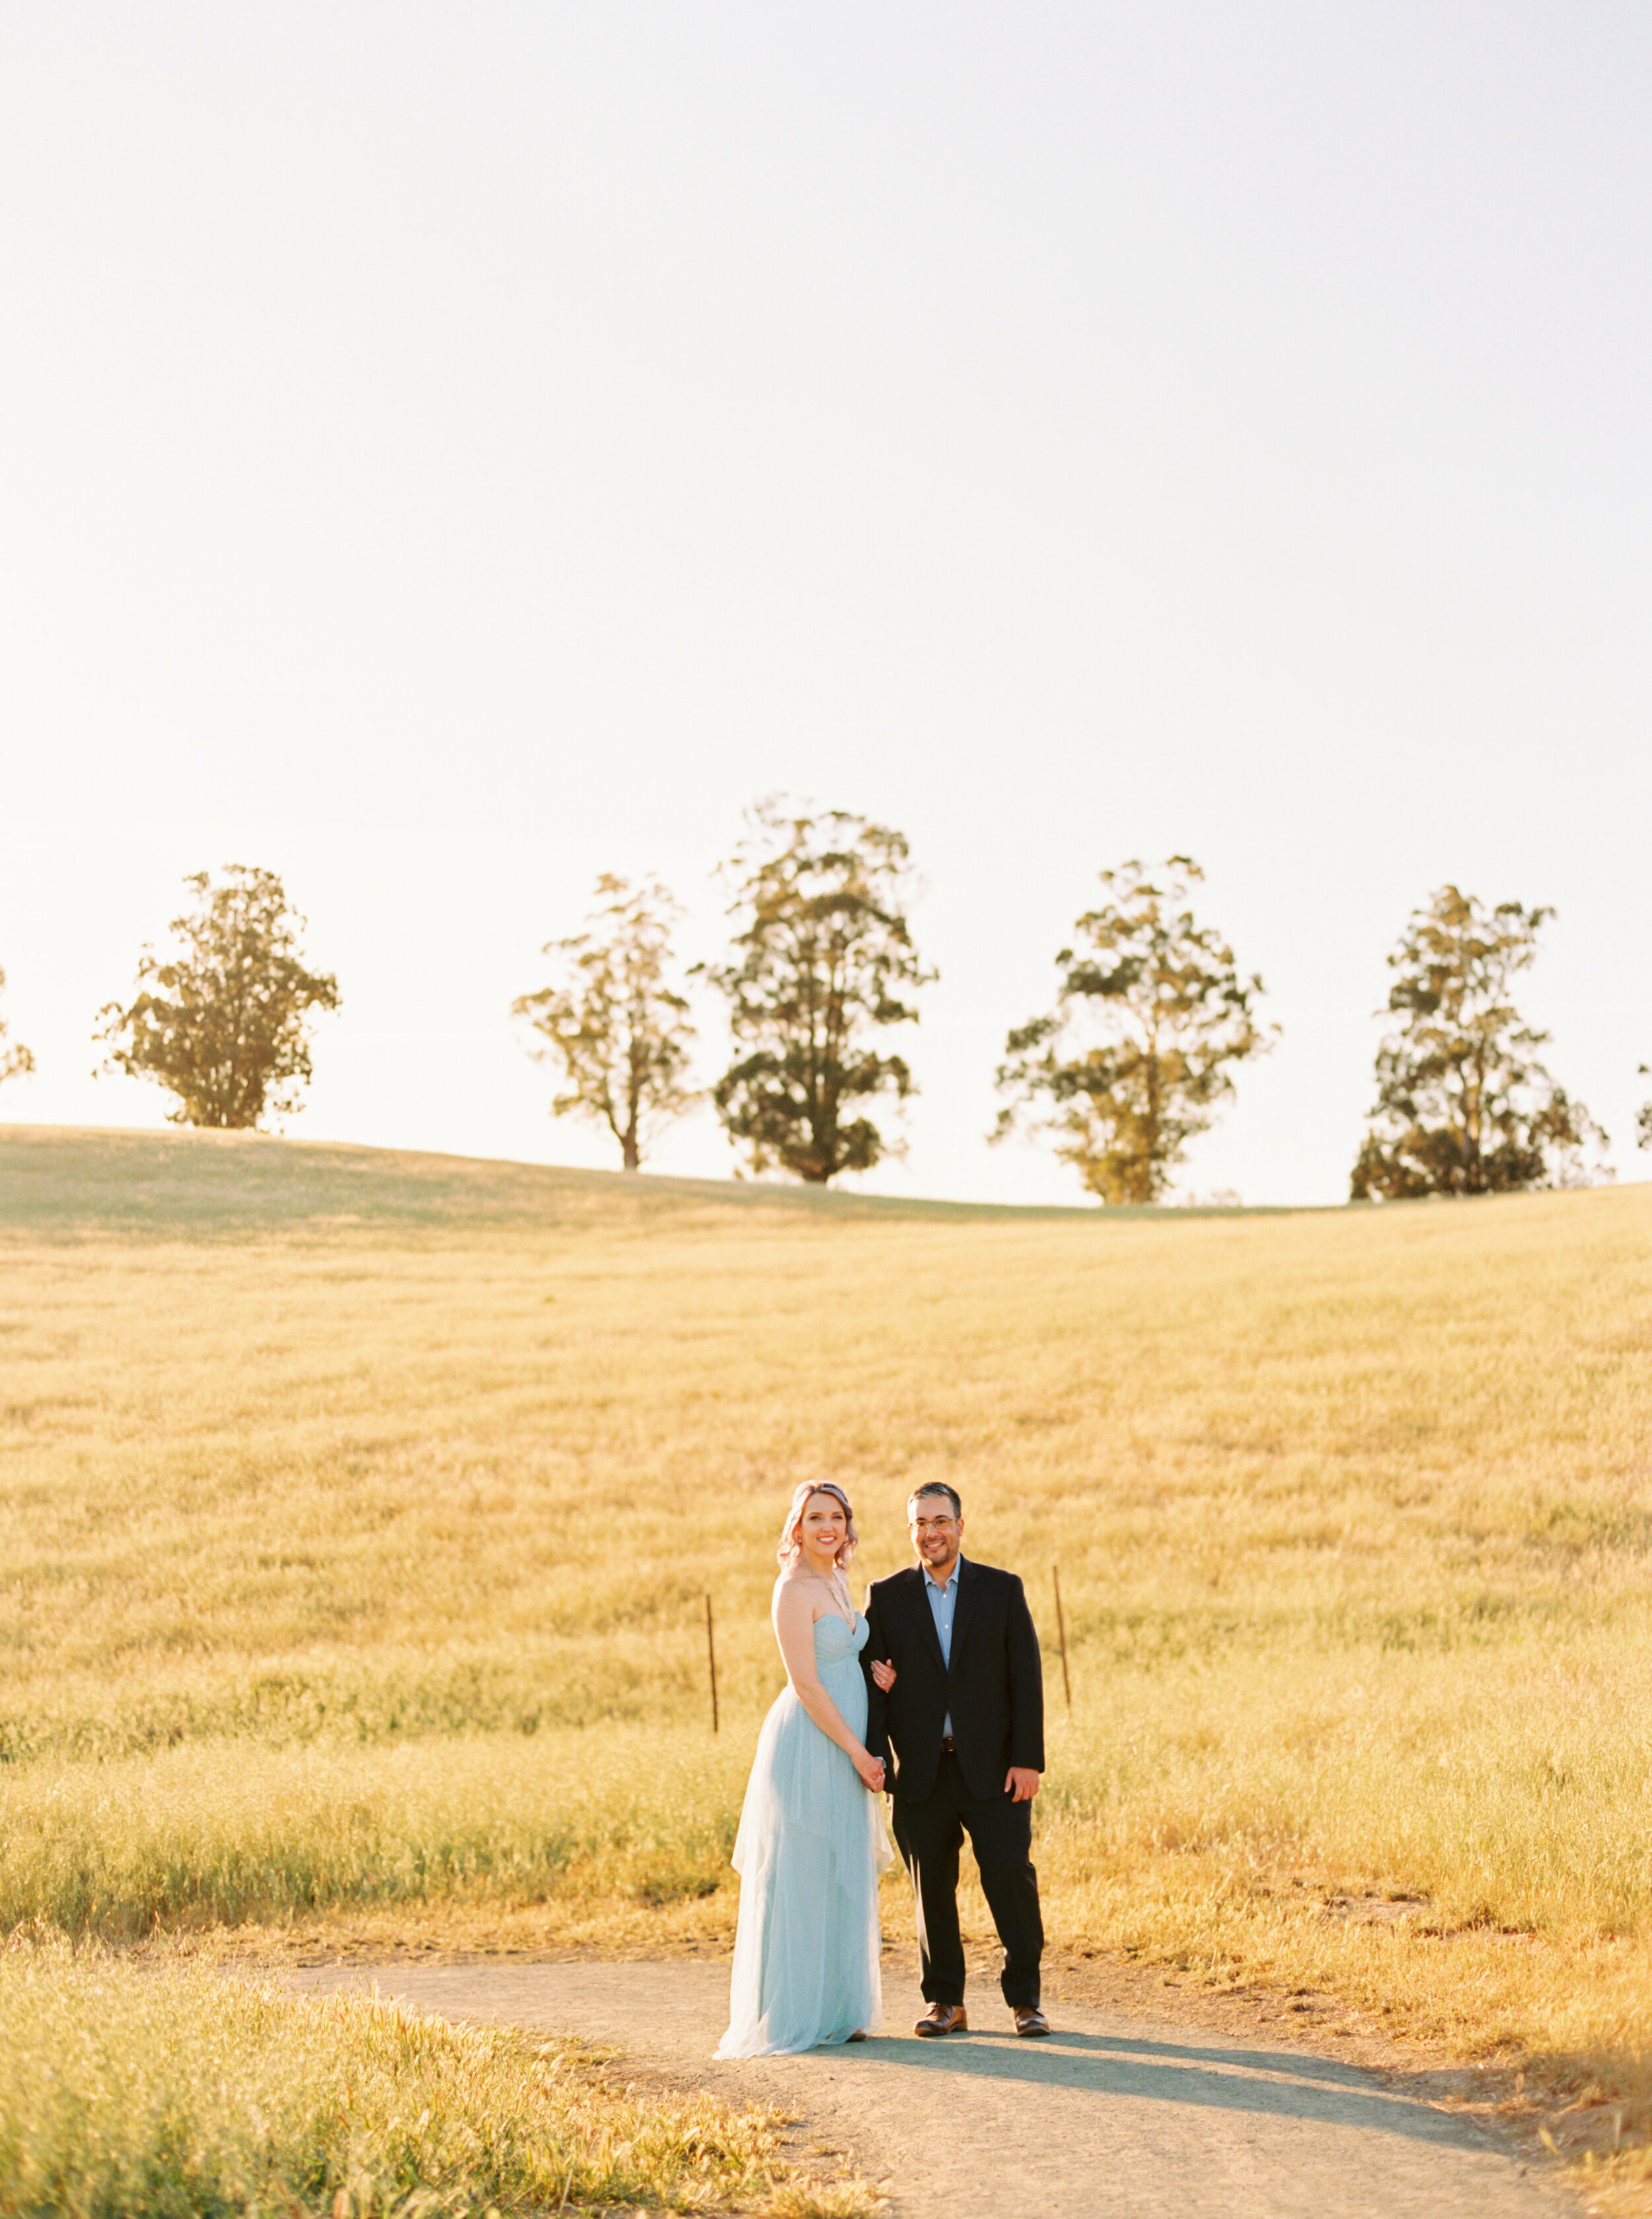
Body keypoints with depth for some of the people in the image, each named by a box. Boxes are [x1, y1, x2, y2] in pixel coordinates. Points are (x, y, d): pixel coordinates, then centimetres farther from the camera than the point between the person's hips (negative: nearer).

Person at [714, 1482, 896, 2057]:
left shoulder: (838, 1583, 13)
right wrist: (858, 1753, -16)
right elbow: (806, 1685, -17)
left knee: (842, 1881, 11)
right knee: (802, 1879, -4)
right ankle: (796, 2015, 1)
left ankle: (835, 2009, 17)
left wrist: (876, 1674, 3)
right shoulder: (794, 1589, -13)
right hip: (808, 1746, -9)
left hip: (843, 1749, 9)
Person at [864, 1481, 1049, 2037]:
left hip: (993, 1767, -1)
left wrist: (1028, 1759, -5)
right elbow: (873, 1684, 5)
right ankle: (944, 2002, 15)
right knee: (932, 1886, 5)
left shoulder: (1002, 1590, 5)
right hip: (921, 1771, 1)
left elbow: (1026, 1678, 2)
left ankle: (1024, 1999, 5)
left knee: (1011, 1876, -6)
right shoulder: (886, 1597, 6)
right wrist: (875, 1756, -7)